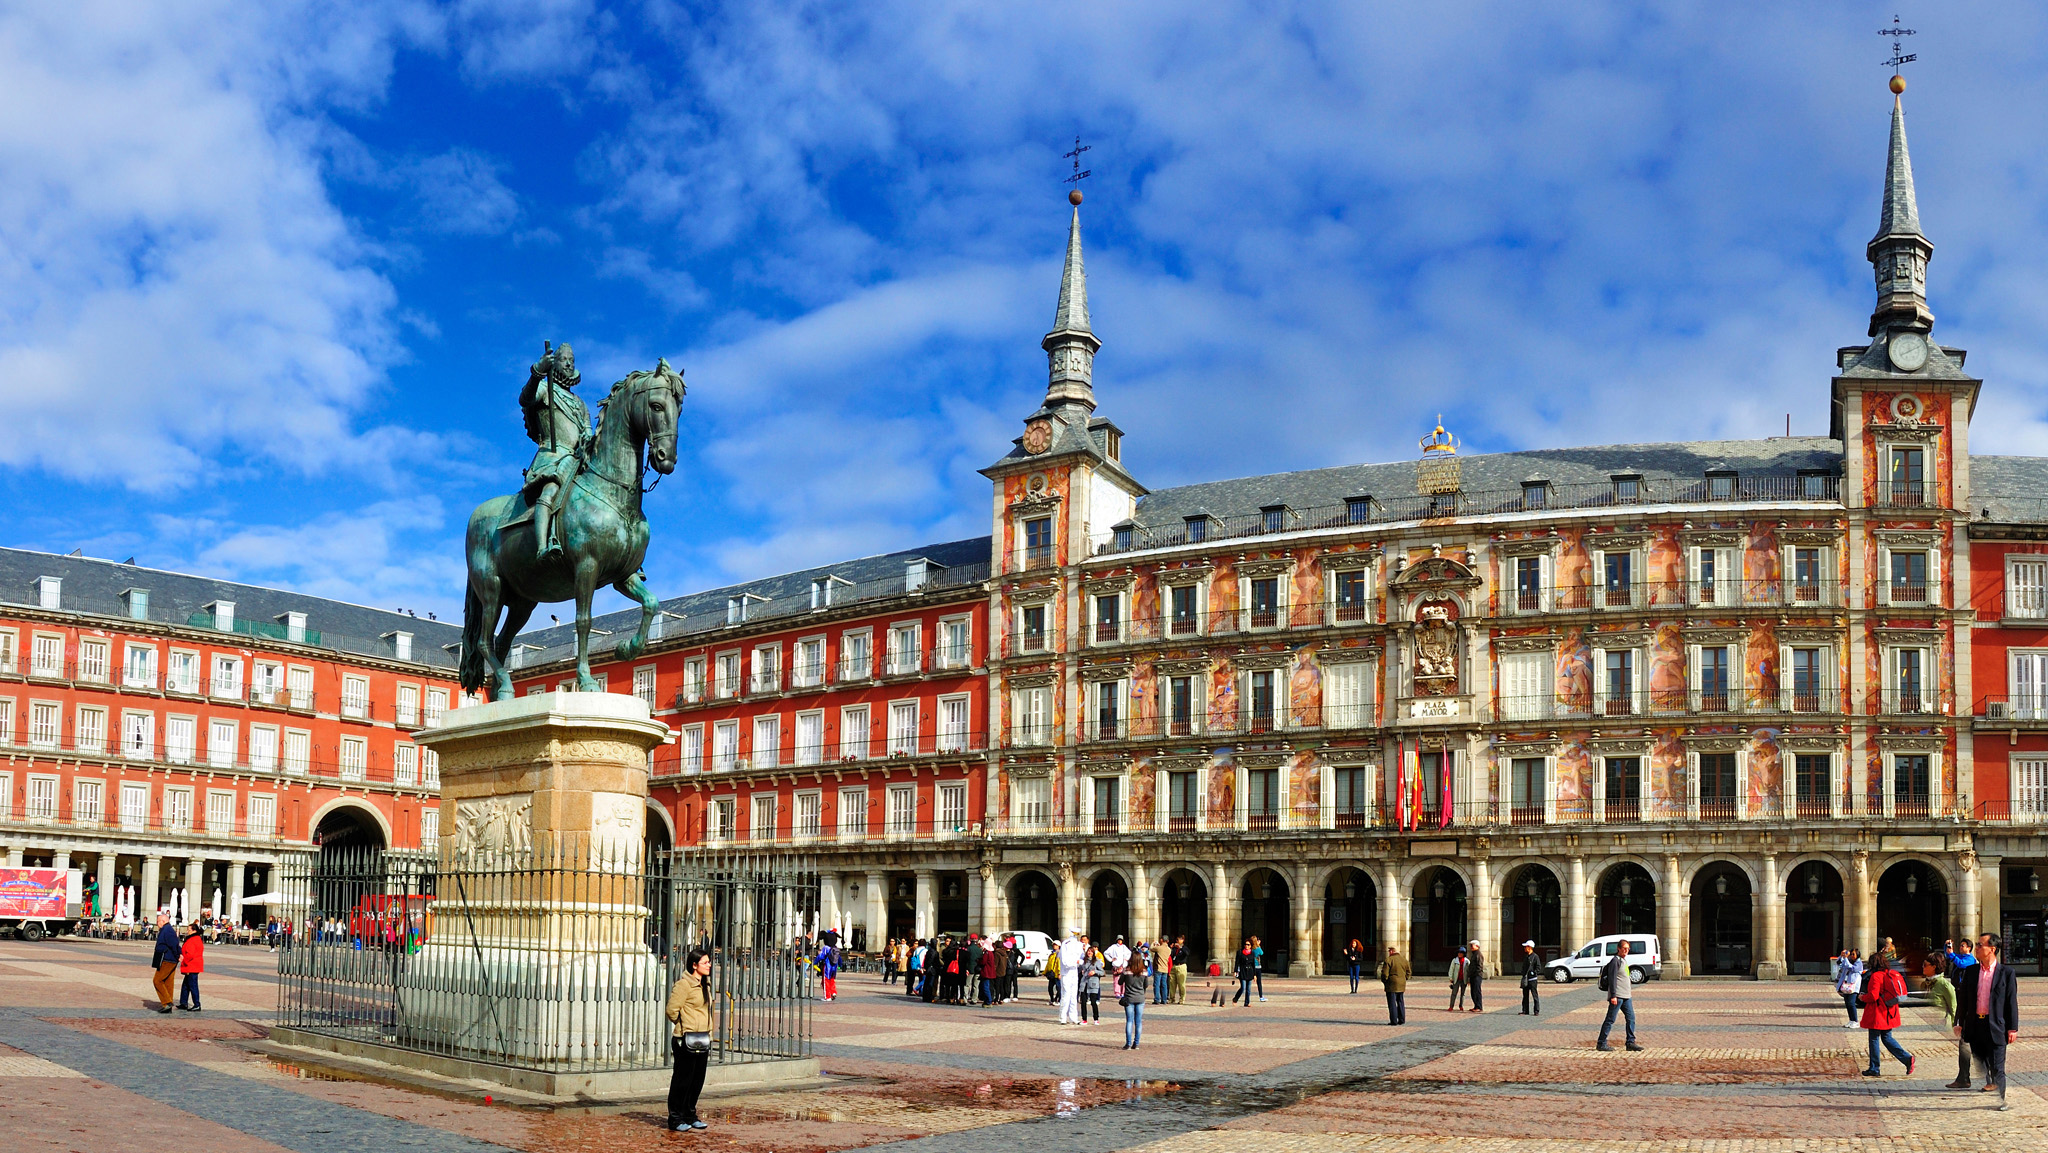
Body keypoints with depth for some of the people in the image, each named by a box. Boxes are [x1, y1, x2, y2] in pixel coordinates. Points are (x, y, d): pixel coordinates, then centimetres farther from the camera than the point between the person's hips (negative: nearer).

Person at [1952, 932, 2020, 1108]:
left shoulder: (2006, 972, -3)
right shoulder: (1970, 971, 7)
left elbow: (2012, 1001, -2)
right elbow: (1963, 999, 11)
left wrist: (2012, 1028, -5)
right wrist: (1959, 1023, 8)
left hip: (1996, 1026, -4)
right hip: (1975, 1025, 4)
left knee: (1997, 1067, 0)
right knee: (1980, 1064, 8)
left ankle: (2000, 1099, 10)